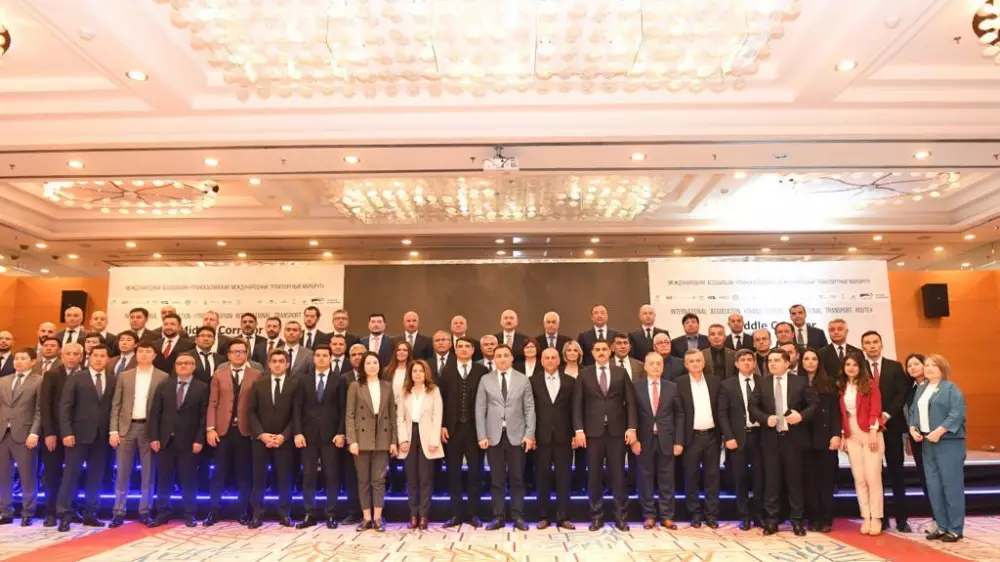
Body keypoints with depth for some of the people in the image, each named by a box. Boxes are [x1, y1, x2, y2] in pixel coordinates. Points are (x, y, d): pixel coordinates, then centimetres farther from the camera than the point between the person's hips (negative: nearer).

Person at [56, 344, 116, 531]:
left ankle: (90, 515, 15)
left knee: (96, 477, 7)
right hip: (79, 434, -2)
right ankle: (64, 515, 8)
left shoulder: (113, 380, 7)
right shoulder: (76, 378, 1)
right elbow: (64, 407, -4)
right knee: (71, 474, 0)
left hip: (102, 436, 3)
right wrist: (67, 432, -12)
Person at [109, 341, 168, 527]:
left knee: (148, 473, 4)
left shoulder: (163, 377, 2)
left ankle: (144, 512, 13)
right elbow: (116, 405, 6)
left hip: (150, 429, -1)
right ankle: (118, 512, 13)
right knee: (122, 472, 4)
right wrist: (113, 430, -2)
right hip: (127, 428, 2)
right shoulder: (124, 376, 8)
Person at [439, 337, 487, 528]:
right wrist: (442, 425, -3)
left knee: (475, 471, 4)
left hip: (475, 428, -1)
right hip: (453, 428, 1)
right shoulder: (447, 371, 7)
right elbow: (442, 399, 4)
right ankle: (456, 514, 14)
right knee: (453, 472, 6)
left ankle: (474, 513, 14)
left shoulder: (482, 371, 2)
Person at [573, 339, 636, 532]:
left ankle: (620, 516, 13)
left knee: (618, 474, 4)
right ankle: (597, 516, 13)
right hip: (593, 430, 0)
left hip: (617, 430, 0)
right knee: (594, 475, 4)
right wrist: (579, 429, -8)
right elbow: (577, 404, 1)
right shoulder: (584, 374, 5)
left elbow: (630, 402, 3)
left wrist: (631, 427, -6)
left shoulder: (621, 373, 7)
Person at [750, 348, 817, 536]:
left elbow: (814, 404, 1)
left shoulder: (800, 381, 2)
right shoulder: (762, 383, 7)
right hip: (770, 438, 1)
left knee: (794, 479, 6)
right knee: (771, 480, 5)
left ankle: (797, 520, 17)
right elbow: (752, 406, 3)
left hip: (793, 437, -1)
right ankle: (771, 520, 13)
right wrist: (765, 418, -14)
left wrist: (802, 415, -16)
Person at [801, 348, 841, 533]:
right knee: (809, 479, 5)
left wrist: (836, 434, -9)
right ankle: (813, 519, 12)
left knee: (826, 479, 3)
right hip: (805, 438, 1)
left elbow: (835, 410, -1)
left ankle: (826, 520, 10)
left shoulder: (828, 383, 4)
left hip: (825, 436, -1)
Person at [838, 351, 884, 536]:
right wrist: (842, 435, 3)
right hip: (852, 436, 3)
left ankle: (876, 519, 2)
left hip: (870, 434, -3)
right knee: (859, 478, 4)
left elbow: (875, 410, -7)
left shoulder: (870, 384, -1)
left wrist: (873, 433, -15)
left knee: (873, 477, -5)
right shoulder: (841, 387, 9)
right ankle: (866, 518, 9)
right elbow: (841, 414, 9)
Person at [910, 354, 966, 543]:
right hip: (927, 442, 7)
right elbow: (913, 410, 16)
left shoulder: (951, 388, -6)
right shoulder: (921, 389, 16)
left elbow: (957, 413, -15)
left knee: (951, 485, -4)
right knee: (933, 486, 8)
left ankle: (955, 529, 6)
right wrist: (913, 429, -1)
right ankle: (942, 526, 18)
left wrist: (939, 431, -21)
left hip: (948, 442, -7)